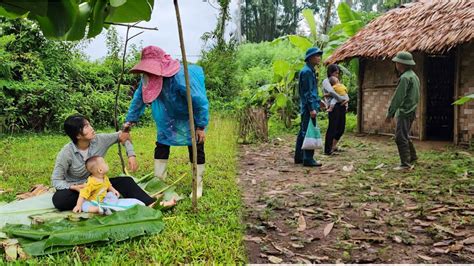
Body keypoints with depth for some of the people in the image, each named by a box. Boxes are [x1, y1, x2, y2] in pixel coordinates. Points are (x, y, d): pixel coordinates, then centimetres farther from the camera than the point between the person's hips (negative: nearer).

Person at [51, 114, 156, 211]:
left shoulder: (99, 140, -13)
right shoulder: (66, 153, -22)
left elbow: (122, 136, 1)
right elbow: (56, 180, -17)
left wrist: (131, 155, -13)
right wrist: (74, 187, -35)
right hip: (75, 188, -3)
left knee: (126, 182, -19)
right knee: (58, 199, -36)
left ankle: (151, 204, -32)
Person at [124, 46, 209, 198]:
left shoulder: (180, 77, -37)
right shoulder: (148, 77, -16)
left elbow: (200, 101, -31)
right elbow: (138, 98, -2)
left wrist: (201, 127, -26)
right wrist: (131, 119, -1)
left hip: (189, 120, -6)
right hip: (169, 120, 6)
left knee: (196, 151, -2)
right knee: (161, 147, 5)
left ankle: (198, 186, 12)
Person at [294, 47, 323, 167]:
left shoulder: (310, 71, 17)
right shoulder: (307, 71, -14)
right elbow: (307, 92, -19)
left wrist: (318, 102, 23)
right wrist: (312, 108, -21)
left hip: (305, 107, 11)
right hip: (308, 107, -11)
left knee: (303, 132, 14)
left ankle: (299, 157, 21)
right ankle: (308, 159, -5)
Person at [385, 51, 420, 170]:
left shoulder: (405, 78, -18)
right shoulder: (414, 76, 14)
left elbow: (398, 97, -20)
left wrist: (390, 113, -17)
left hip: (404, 112, -10)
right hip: (411, 111, 10)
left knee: (400, 138, -8)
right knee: (404, 136, 22)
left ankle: (405, 163, -9)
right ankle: (412, 156, 33)